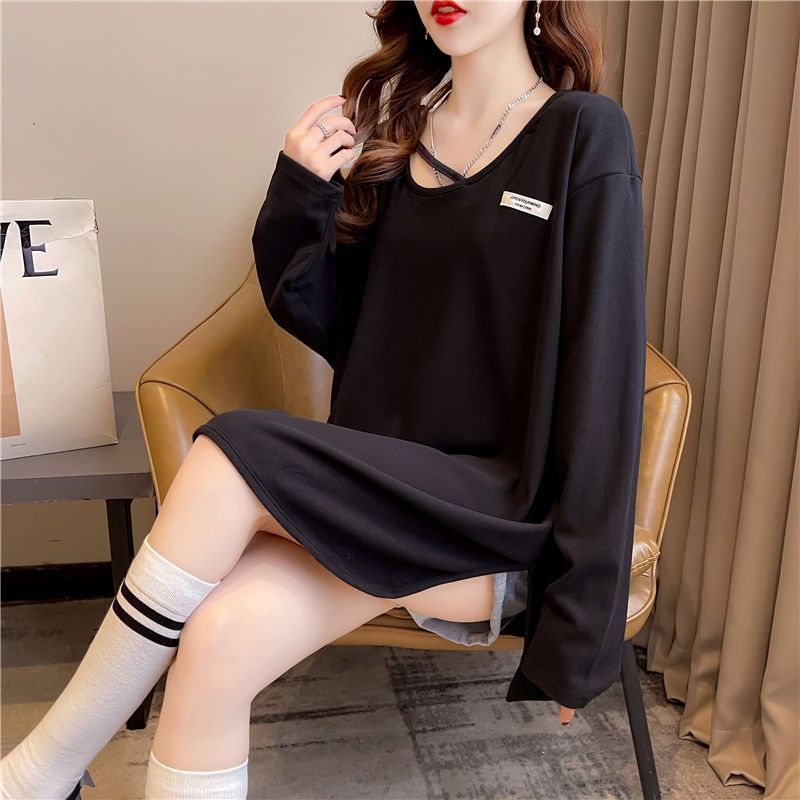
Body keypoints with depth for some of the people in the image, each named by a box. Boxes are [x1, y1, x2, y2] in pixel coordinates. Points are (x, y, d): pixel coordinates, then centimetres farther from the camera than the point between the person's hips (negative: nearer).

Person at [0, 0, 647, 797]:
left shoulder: (584, 136, -5)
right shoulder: (395, 133, 11)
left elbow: (600, 384, -9)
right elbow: (323, 321, 13)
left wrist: (581, 618, -10)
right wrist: (298, 200, -5)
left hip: (500, 514, -4)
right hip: (379, 488, 4)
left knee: (228, 455, -25)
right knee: (218, 638, -24)